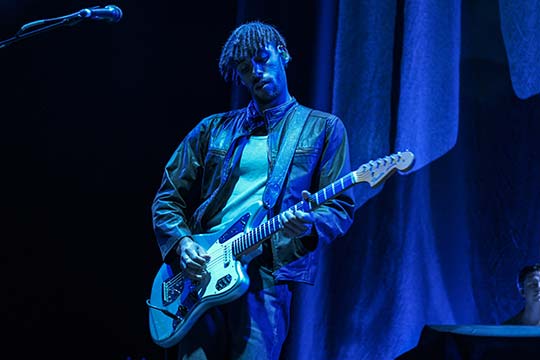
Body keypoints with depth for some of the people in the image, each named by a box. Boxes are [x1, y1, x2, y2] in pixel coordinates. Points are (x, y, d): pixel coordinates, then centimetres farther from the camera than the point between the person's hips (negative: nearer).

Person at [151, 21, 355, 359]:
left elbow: (341, 207, 3)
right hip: (202, 269, 3)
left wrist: (309, 225, -19)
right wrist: (182, 242, -3)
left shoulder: (323, 128, 10)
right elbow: (167, 198, 16)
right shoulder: (213, 129, 17)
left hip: (268, 276, -3)